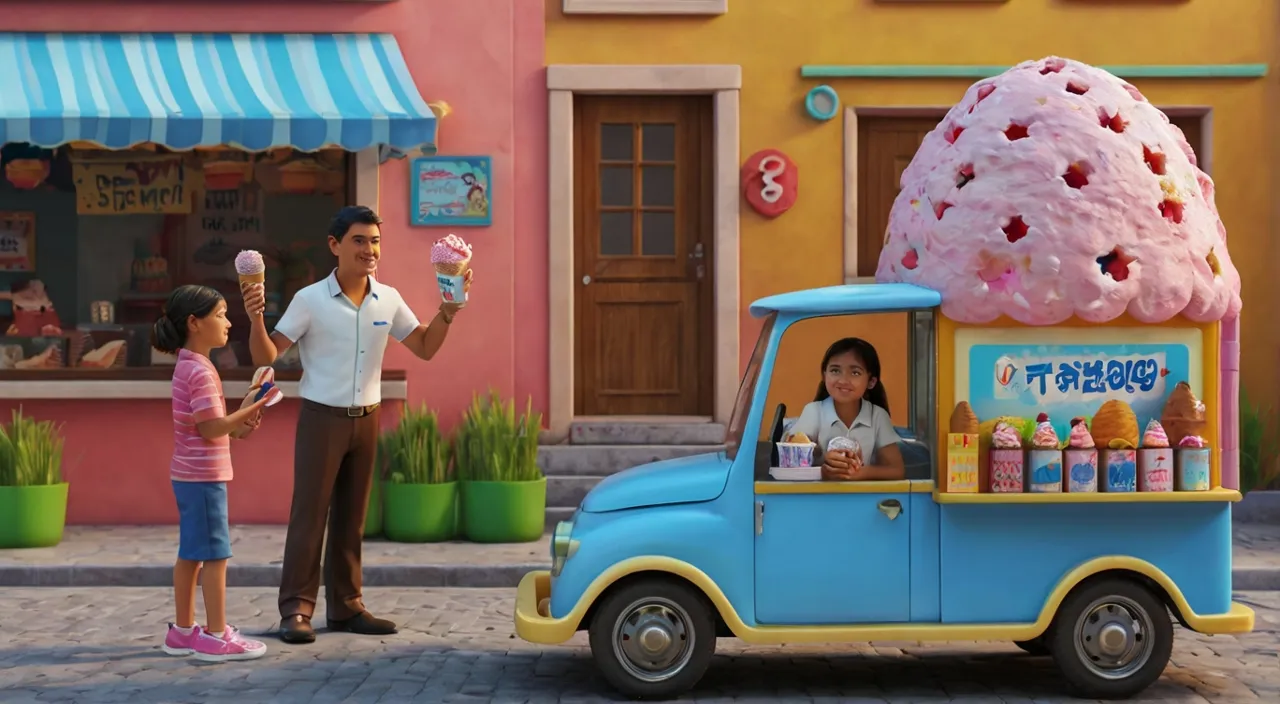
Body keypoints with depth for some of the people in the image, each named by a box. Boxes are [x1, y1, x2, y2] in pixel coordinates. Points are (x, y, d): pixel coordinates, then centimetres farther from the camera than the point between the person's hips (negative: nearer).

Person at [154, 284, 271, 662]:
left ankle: (183, 629, 21)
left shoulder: (187, 366, 14)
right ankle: (216, 636, 0)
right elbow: (210, 428, -21)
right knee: (214, 554, -5)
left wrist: (236, 428, 6)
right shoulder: (200, 370, -18)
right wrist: (248, 409, -14)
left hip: (189, 474, 10)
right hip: (204, 475, -10)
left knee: (191, 553, 14)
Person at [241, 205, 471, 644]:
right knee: (309, 515, -4)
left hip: (366, 419, 4)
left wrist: (449, 308, -3)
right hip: (321, 418, -4)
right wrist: (255, 319, -29)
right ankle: (296, 609, 0)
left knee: (351, 518, 11)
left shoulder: (388, 300, 3)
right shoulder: (310, 300, -10)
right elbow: (266, 356, -10)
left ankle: (346, 606, 18)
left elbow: (425, 348, 10)